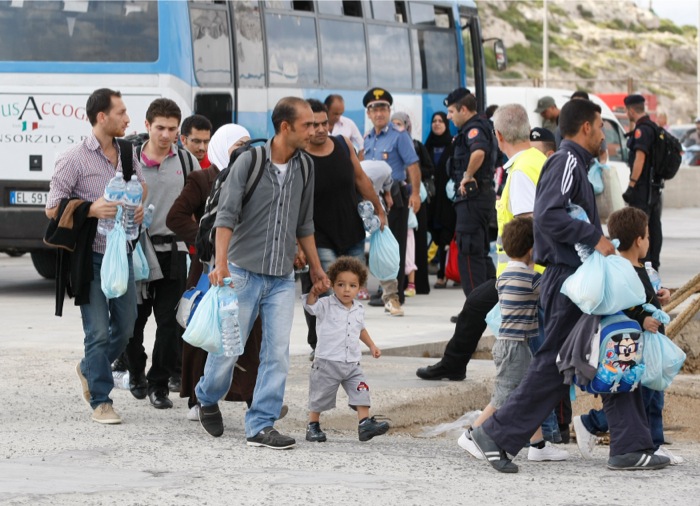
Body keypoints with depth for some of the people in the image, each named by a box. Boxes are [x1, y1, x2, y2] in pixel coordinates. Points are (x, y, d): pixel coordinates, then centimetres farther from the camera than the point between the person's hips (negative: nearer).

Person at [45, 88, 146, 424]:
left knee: (125, 327, 12)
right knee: (99, 332, -7)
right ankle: (101, 402, 2)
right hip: (91, 256, -6)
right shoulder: (75, 160, -10)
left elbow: (141, 187, 24)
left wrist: (141, 207, 1)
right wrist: (91, 209, -22)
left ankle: (89, 370, 38)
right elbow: (52, 209, -8)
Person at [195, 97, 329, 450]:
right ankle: (208, 398, 32)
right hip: (244, 271, -4)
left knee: (277, 353, -4)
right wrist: (221, 263, -24)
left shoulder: (304, 167, 7)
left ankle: (261, 426, 0)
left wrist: (316, 268, 19)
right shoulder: (250, 161, -9)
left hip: (283, 277, 4)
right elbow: (227, 215, -13)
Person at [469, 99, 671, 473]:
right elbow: (549, 217, -25)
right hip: (568, 280, -11)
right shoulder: (566, 163, -12)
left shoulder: (575, 165, 20)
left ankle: (630, 447, 8)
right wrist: (596, 238, -23)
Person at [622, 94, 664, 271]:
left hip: (643, 186, -10)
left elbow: (640, 158, -23)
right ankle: (654, 262, 16)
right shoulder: (654, 128, 15)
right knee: (654, 226, 11)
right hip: (655, 186, 10)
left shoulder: (642, 130, -15)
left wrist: (631, 185, -22)